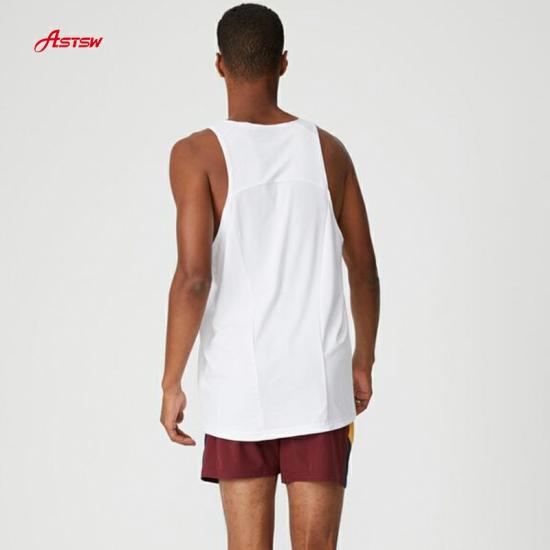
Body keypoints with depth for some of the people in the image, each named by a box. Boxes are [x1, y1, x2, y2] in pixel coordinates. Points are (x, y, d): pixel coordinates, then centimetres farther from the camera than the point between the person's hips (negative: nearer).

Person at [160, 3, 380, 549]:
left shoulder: (198, 154, -6)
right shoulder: (327, 150, 4)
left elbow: (194, 277, -14)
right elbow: (364, 270, 8)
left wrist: (171, 384, -6)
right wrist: (363, 361, 21)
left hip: (239, 385, -2)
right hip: (320, 381, 2)